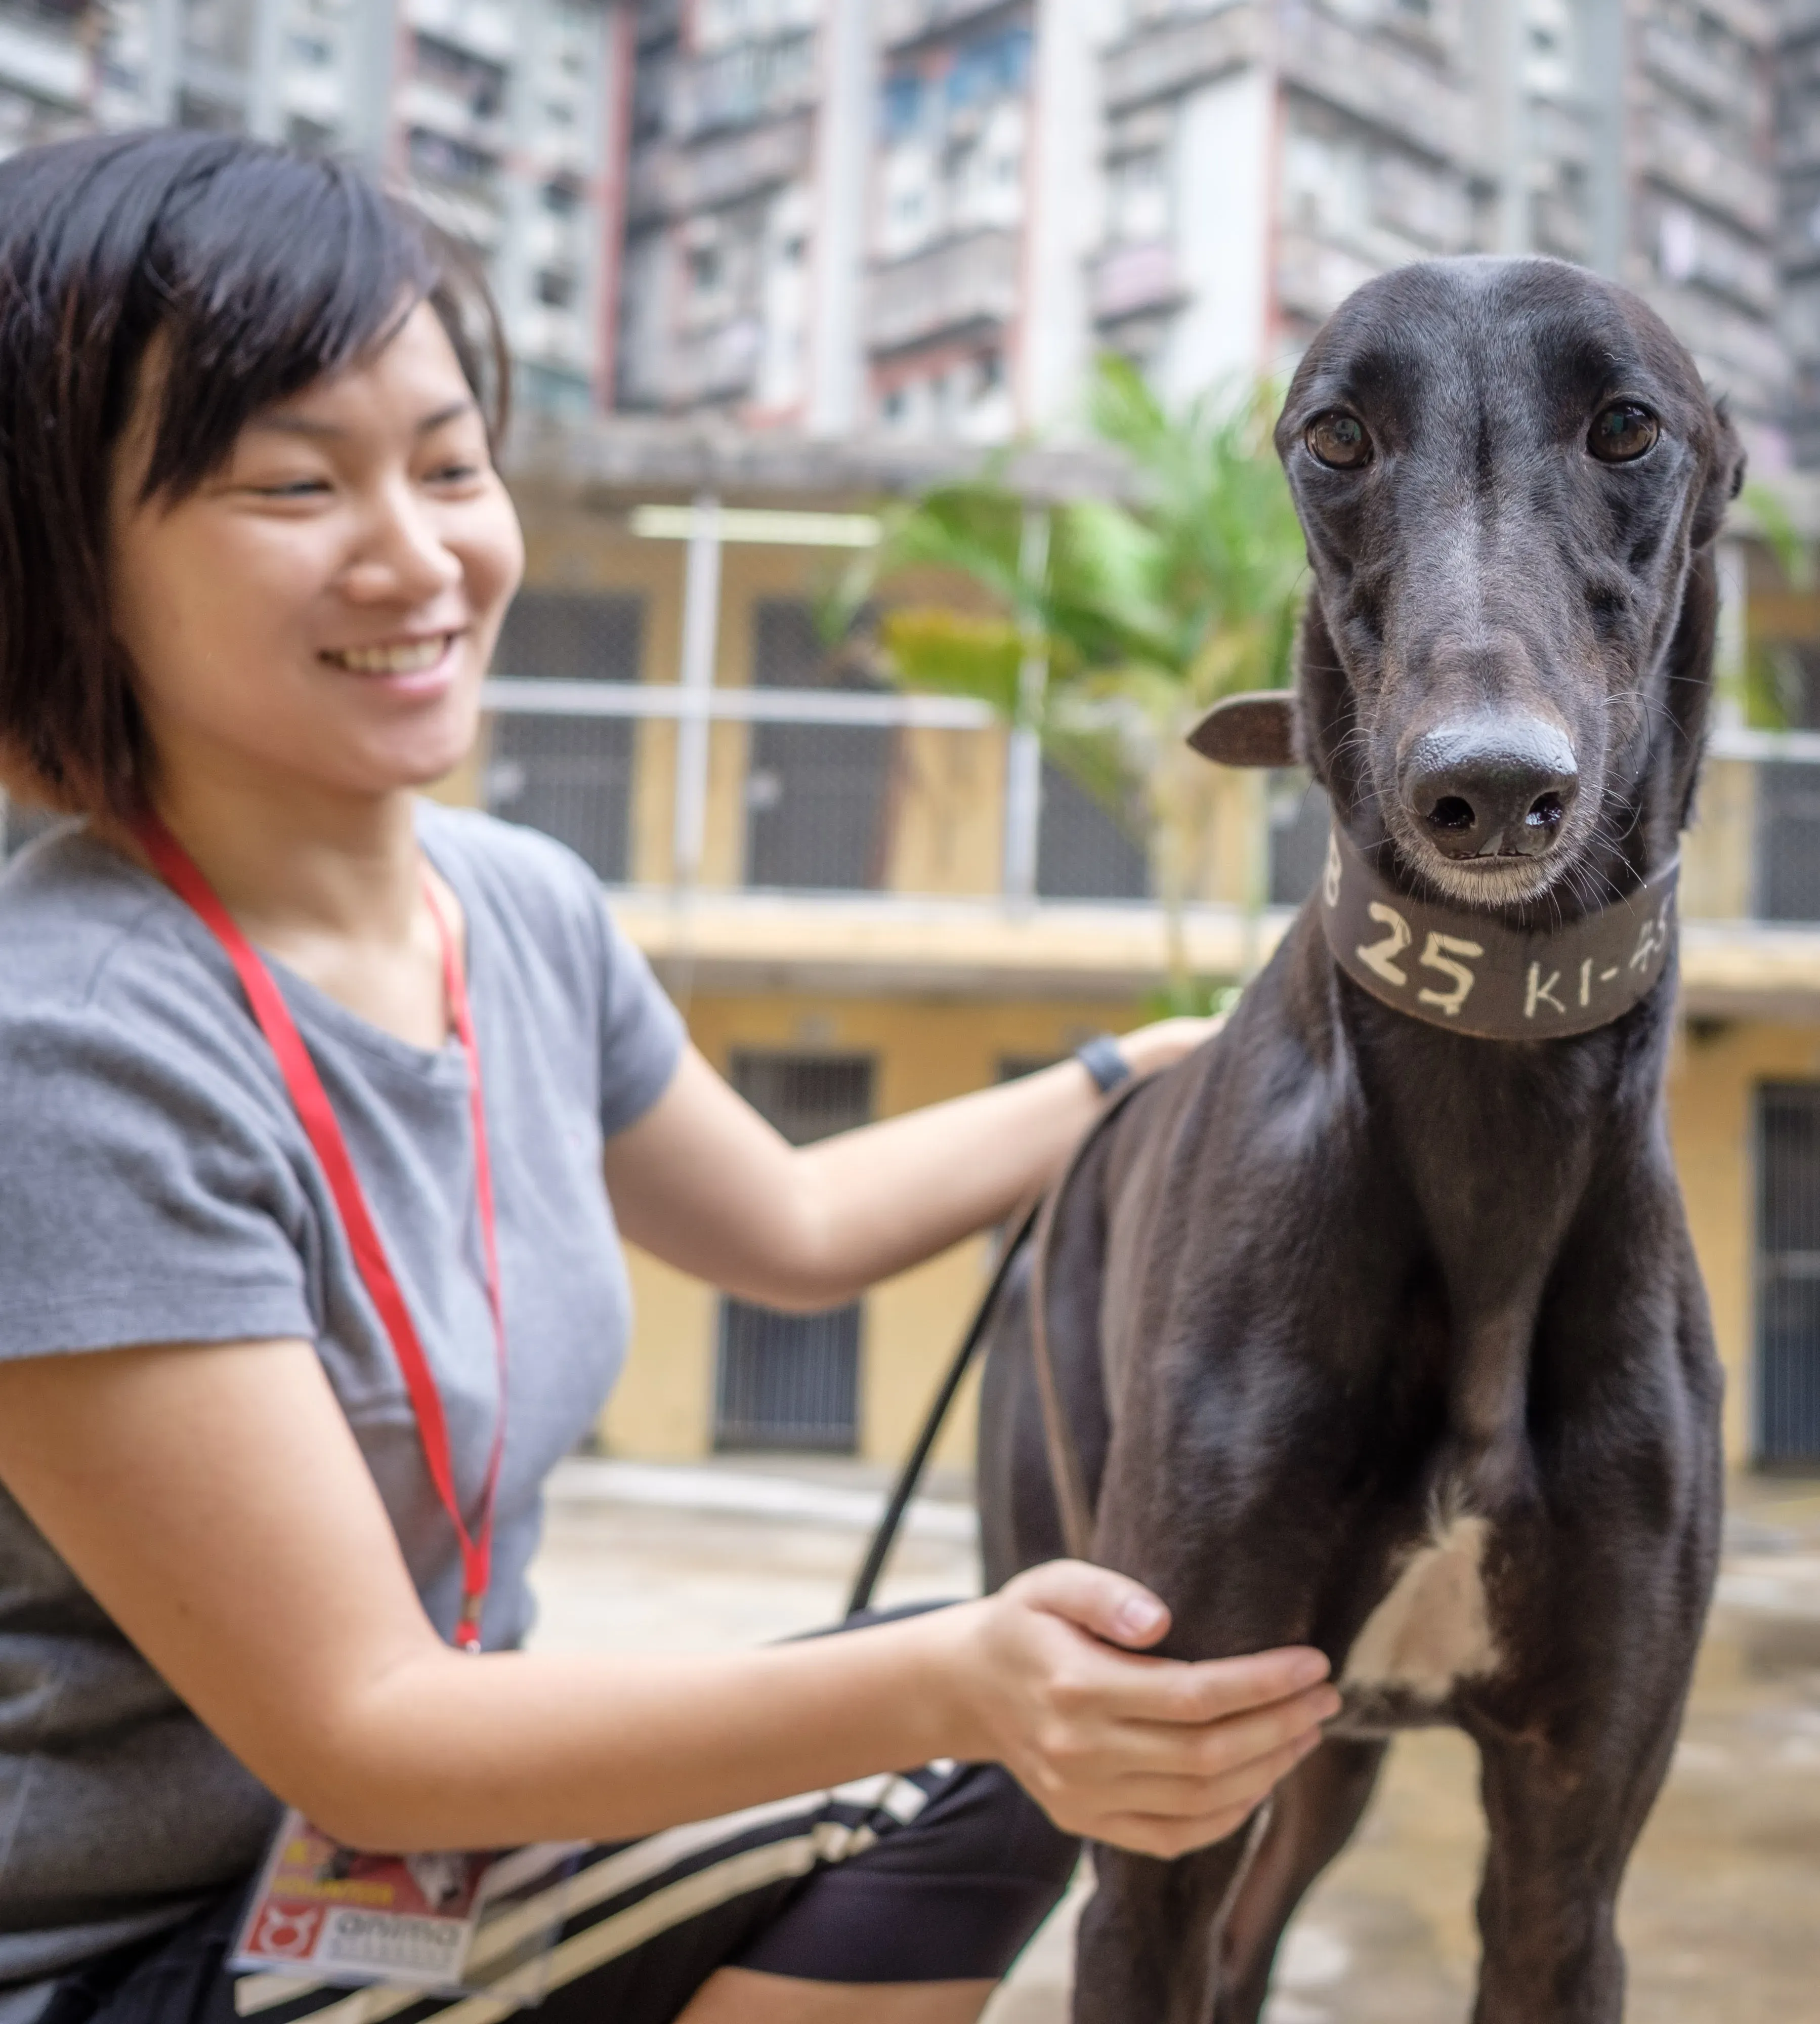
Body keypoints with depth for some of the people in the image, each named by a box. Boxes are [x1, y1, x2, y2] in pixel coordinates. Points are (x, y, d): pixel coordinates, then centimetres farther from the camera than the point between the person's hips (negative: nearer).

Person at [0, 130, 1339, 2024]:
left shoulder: (525, 906, -4)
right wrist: (954, 1684, -36)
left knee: (1008, 1738, -4)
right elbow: (355, 1735, -25)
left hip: (401, 1843, 7)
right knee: (960, 1763, -18)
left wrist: (1152, 1072, 16)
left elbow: (788, 1224, 15)